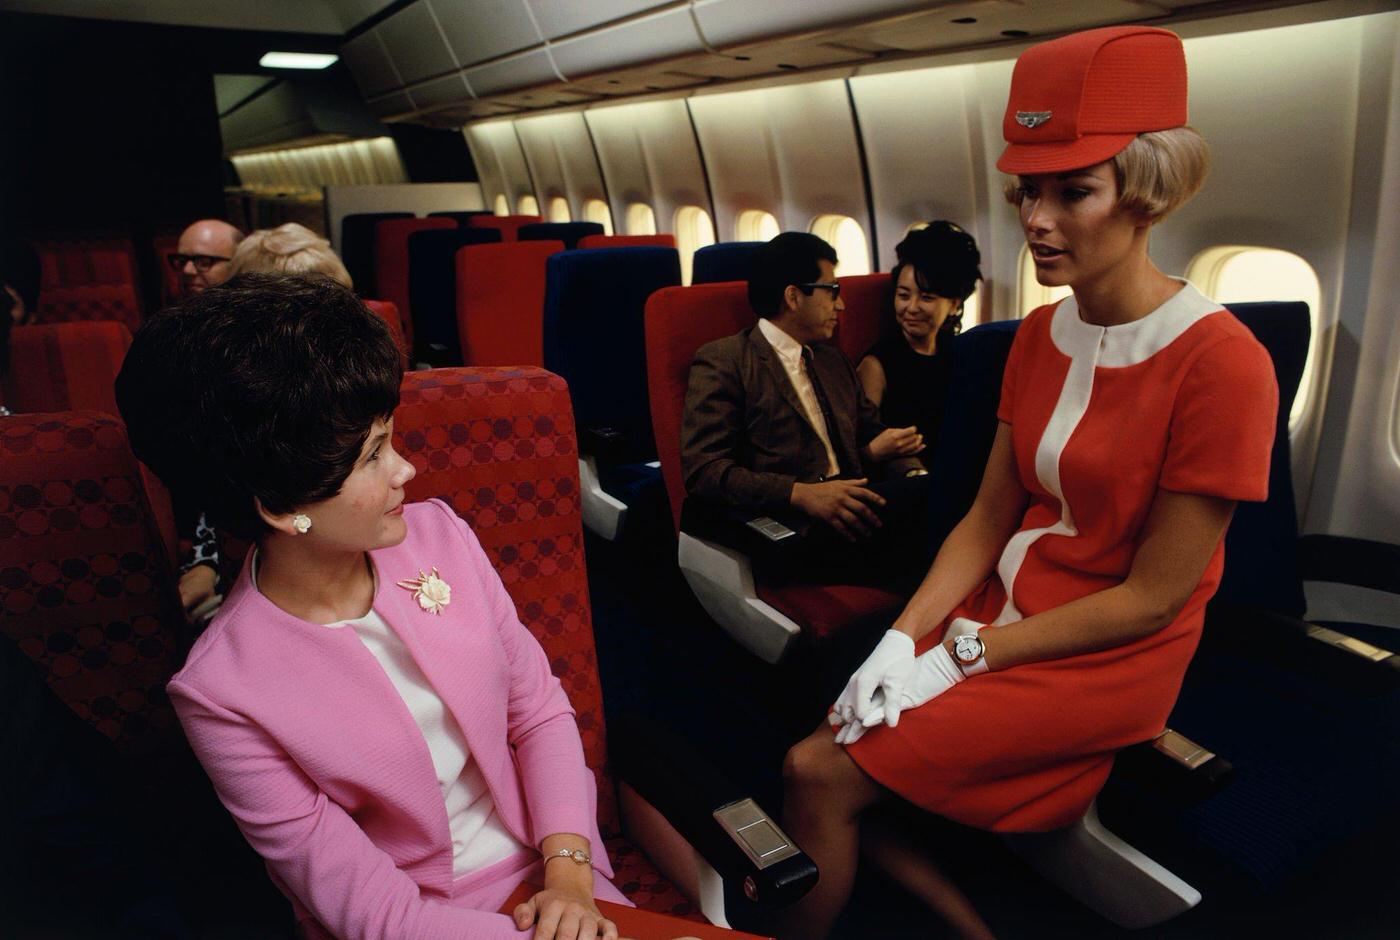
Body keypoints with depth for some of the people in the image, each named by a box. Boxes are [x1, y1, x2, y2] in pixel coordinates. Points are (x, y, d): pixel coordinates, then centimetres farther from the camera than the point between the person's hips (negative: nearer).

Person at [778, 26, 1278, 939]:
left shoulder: (1220, 361, -19)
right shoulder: (1041, 334, 3)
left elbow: (1151, 598, -17)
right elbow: (988, 517, 3)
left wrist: (964, 655, -17)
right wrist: (902, 640, -9)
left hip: (1107, 660, -6)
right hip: (1002, 609, 7)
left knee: (821, 774, -13)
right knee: (852, 744, -8)